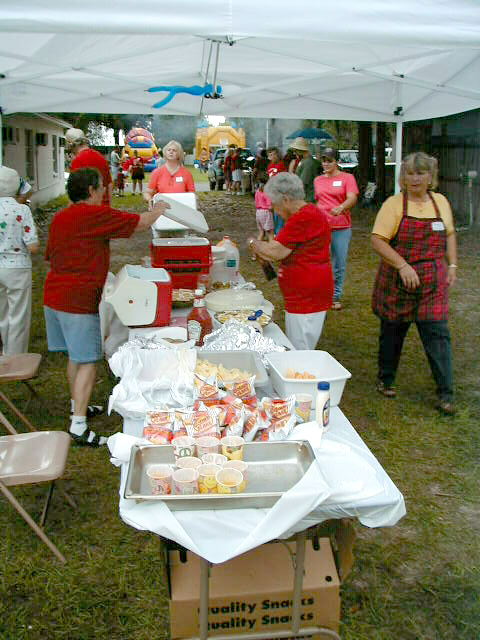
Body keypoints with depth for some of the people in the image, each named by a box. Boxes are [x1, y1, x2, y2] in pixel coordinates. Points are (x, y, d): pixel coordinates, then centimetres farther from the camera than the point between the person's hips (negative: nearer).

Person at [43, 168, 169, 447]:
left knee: (75, 356, 21)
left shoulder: (59, 218, 11)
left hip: (54, 295, 9)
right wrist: (159, 209, 11)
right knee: (87, 361, -4)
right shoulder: (96, 215, -15)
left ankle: (78, 406, 36)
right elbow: (140, 223, -9)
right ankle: (79, 425, -5)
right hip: (79, 300, -9)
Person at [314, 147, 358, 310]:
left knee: (339, 264, 4)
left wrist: (341, 208, -33)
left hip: (341, 228, -3)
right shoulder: (318, 180, 14)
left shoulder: (347, 178, 0)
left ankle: (336, 297, 18)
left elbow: (352, 198, -14)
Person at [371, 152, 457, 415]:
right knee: (392, 331, 11)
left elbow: (449, 235, 21)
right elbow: (377, 241, -13)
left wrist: (452, 265, 10)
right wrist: (403, 266, -22)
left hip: (433, 283, 2)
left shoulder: (441, 202, 8)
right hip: (397, 282, -2)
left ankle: (445, 394, 4)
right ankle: (385, 380, 32)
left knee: (437, 333, -3)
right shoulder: (393, 204, -6)